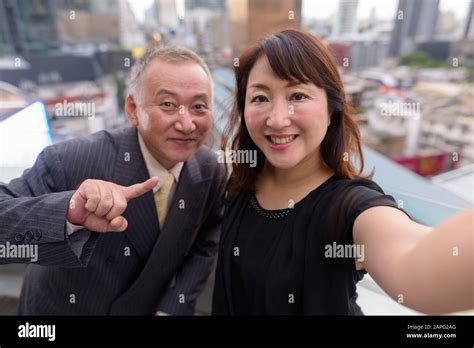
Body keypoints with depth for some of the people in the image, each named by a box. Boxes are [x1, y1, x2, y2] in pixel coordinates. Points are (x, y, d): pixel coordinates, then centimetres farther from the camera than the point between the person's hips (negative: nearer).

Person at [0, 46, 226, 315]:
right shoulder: (71, 161, -29)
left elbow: (204, 247, -7)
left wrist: (172, 309, -15)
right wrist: (68, 213, -49)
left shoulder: (212, 171, -17)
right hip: (67, 307, -1)